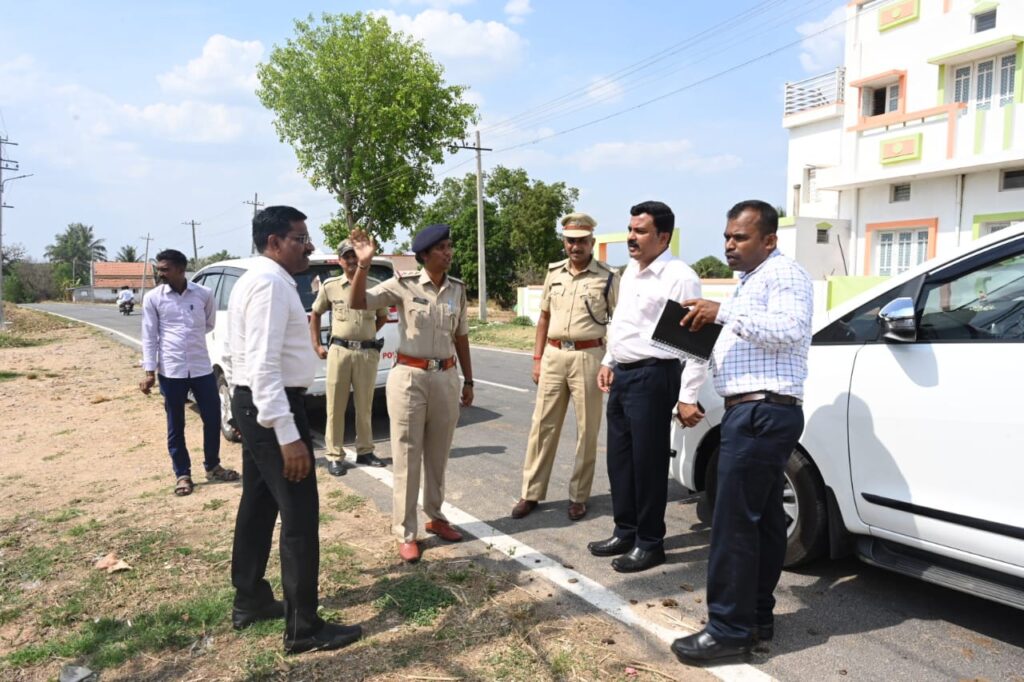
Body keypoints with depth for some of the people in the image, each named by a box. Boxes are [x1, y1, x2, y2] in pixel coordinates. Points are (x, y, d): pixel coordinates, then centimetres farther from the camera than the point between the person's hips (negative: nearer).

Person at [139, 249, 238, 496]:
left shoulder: (204, 294, 0)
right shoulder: (153, 298, -2)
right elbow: (149, 336, -1)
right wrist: (149, 371, -5)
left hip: (202, 368, 1)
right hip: (171, 371, -1)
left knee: (212, 418, 7)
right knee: (176, 425, 7)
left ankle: (213, 467, 27)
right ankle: (182, 474, 21)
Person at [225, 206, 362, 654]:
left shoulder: (255, 279, 15)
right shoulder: (271, 283, -19)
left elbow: (235, 354, 20)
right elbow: (264, 364, -26)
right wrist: (288, 435, -28)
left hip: (250, 402, 11)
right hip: (272, 406, -11)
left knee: (259, 504, 19)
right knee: (299, 514, -4)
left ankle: (249, 601, 33)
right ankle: (304, 628, 6)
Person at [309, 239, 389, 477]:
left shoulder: (375, 286, 2)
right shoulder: (329, 286, 3)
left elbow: (382, 317, 18)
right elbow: (315, 314, 17)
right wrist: (316, 345, 12)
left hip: (368, 352, 1)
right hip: (339, 351, 0)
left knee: (365, 405, 10)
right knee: (335, 405, 3)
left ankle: (364, 451, 23)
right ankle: (334, 455, 11)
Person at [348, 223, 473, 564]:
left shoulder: (457, 289, 5)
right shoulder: (404, 285, -7)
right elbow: (358, 303, -13)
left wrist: (468, 380, 14)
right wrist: (364, 265, -26)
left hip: (446, 378, 4)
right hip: (409, 377, -4)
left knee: (438, 455, 15)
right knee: (407, 457, 3)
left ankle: (436, 517, 33)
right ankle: (406, 533, 13)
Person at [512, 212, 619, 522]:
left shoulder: (608, 277, -3)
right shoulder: (553, 273, 10)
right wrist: (537, 358, 10)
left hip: (588, 357, -4)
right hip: (553, 355, 4)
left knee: (587, 430, 5)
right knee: (542, 426, 8)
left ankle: (578, 496, 18)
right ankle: (531, 493, 18)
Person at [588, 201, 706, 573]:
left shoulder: (679, 277, -14)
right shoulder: (630, 271, 13)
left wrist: (687, 397, -20)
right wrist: (608, 361, 19)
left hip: (652, 377, -9)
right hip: (622, 375, 9)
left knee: (648, 462, 2)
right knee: (619, 458, 16)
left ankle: (649, 543, 19)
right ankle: (625, 532, 32)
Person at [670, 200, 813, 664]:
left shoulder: (783, 273, -7)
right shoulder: (752, 281, 24)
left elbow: (790, 330, -23)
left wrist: (723, 313, -25)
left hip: (762, 413, -11)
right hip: (757, 414, 11)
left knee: (734, 523, -8)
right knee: (761, 520, 13)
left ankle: (729, 630, 0)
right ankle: (757, 617, 22)